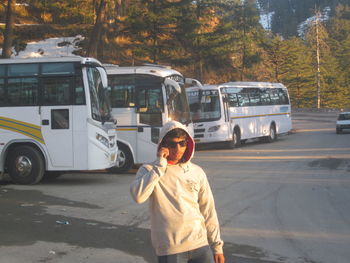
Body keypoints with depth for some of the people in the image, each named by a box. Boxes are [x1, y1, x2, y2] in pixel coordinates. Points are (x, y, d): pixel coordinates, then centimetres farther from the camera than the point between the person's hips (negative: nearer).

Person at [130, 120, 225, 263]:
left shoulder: (197, 172, 8)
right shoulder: (149, 170, 0)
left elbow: (208, 212, 12)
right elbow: (138, 196, -21)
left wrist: (217, 246, 11)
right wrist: (160, 165, -16)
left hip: (200, 244, 3)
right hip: (169, 249, -3)